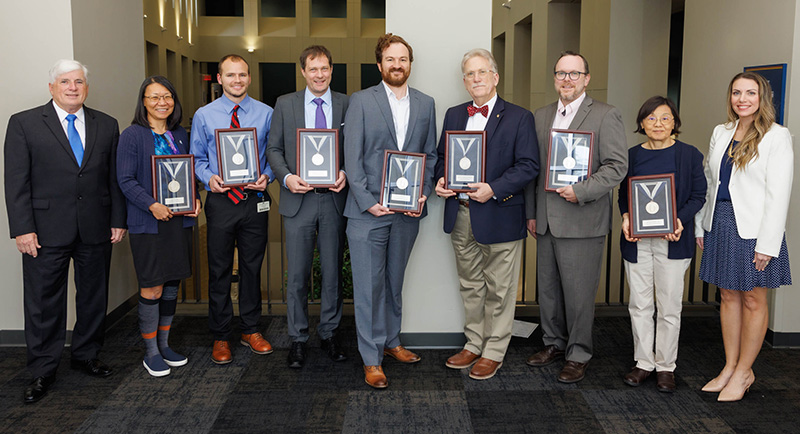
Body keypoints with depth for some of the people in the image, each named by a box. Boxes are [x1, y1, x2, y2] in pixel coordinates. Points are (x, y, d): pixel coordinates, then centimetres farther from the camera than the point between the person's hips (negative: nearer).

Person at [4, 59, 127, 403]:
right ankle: (43, 371, 19)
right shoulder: (24, 123, 0)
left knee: (94, 296, 12)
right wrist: (22, 228, -10)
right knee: (44, 302, 5)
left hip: (96, 230, 3)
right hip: (46, 230, -3)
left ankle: (86, 355, 30)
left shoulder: (106, 125, 8)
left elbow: (115, 178, 8)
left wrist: (118, 220, 3)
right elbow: (16, 181, -4)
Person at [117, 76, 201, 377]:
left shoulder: (180, 135, 12)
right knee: (152, 288, -2)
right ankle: (151, 353, 12)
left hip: (180, 219, 6)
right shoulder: (132, 135, -5)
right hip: (148, 223, -6)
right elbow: (125, 180, -9)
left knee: (172, 284, 12)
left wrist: (194, 199, -1)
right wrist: (152, 205, -22)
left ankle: (164, 344, 25)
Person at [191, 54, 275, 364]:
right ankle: (220, 337, 19)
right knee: (219, 271, 5)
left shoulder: (266, 113, 4)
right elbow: (197, 158, 8)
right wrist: (209, 178, -12)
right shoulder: (204, 115, 4)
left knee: (252, 267, 10)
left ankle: (251, 330, 26)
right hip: (220, 200, 0)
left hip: (255, 200, 1)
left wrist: (267, 176, -13)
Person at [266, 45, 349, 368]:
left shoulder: (346, 104, 5)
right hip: (298, 199, 0)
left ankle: (329, 335, 24)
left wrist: (346, 174, -12)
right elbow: (274, 149, 7)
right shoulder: (285, 104, 7)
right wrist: (286, 177, -11)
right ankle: (298, 339, 18)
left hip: (334, 198, 0)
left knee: (333, 271, 9)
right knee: (297, 274, 4)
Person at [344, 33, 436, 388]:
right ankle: (372, 358, 11)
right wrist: (367, 201, -13)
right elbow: (352, 157, -5)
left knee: (394, 280, 17)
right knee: (368, 285, 0)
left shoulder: (425, 103, 10)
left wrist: (424, 193, -2)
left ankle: (391, 341, 33)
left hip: (408, 211, 4)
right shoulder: (361, 101, -1)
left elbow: (430, 153, 12)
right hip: (368, 211, -3)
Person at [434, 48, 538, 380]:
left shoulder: (519, 117, -4)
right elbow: (442, 156, 19)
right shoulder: (454, 115, 13)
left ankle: (494, 352, 21)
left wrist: (493, 189, -21)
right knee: (470, 287, 17)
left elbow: (529, 165, -10)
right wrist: (440, 180, -2)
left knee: (499, 290, 6)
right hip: (460, 216, 5)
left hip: (499, 216, -5)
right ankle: (474, 344, 32)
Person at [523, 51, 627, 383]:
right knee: (548, 288, 14)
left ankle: (578, 355, 17)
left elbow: (617, 166, -9)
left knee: (579, 293, 1)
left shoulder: (605, 116, -3)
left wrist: (581, 191, -19)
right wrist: (531, 213, 13)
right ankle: (554, 343, 32)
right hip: (546, 221, 6)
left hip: (582, 221, -5)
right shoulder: (540, 116, 14)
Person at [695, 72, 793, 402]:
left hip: (753, 228, -5)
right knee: (728, 296, 11)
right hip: (720, 223, 6)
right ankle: (730, 367, 23)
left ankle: (743, 372, 17)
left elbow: (778, 193, -11)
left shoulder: (776, 136, -6)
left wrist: (767, 244, -15)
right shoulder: (721, 132, 11)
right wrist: (701, 226, 11)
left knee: (753, 300, 5)